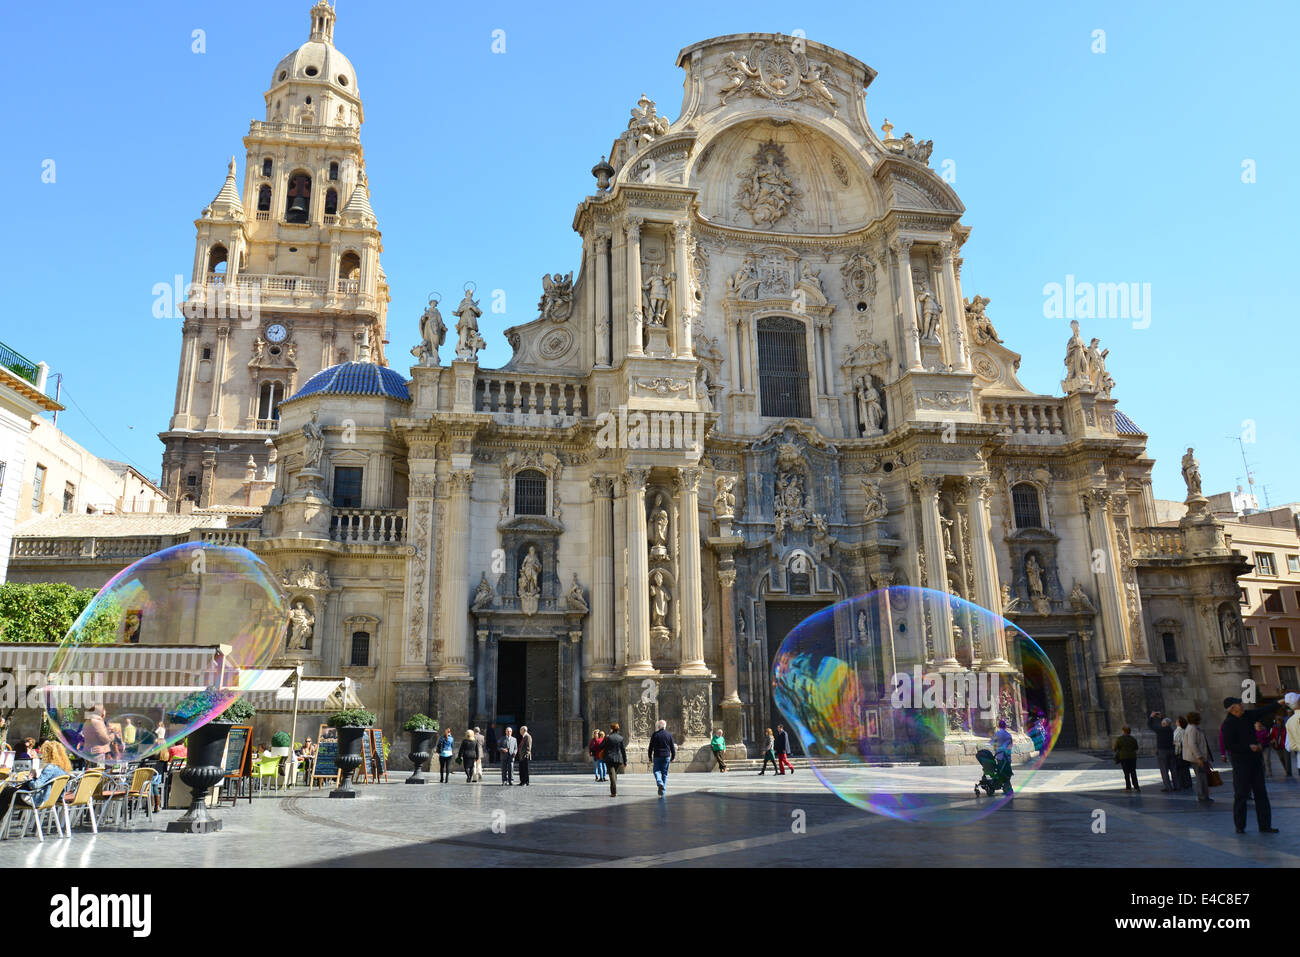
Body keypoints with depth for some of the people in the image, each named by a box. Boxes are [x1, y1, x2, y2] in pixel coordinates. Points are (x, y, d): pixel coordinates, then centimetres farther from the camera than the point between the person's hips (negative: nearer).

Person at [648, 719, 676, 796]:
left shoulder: (655, 735, -2)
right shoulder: (669, 734, 3)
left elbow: (651, 747, -1)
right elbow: (672, 747, 5)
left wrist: (650, 758, 7)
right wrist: (673, 757, 12)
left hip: (657, 756, -2)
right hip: (666, 756, 2)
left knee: (656, 771, 7)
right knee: (664, 773, 9)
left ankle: (660, 783, -21)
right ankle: (663, 791, 8)